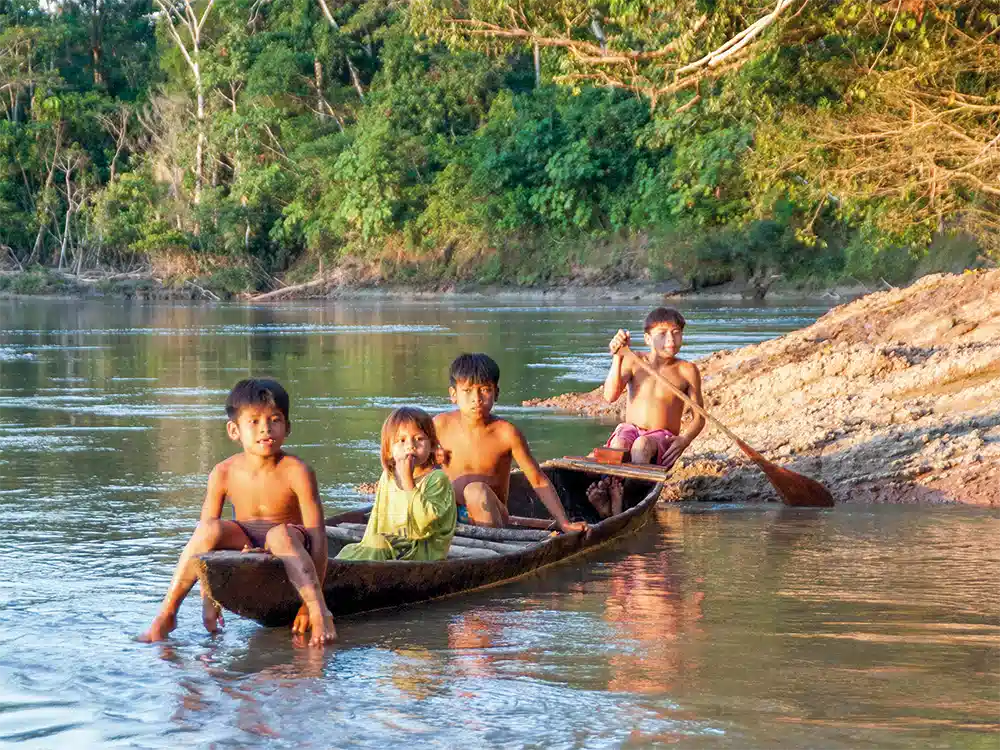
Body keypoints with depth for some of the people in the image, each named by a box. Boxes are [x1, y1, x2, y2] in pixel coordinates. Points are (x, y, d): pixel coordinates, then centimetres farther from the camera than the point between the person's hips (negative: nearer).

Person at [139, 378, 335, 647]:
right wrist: (207, 598, -9)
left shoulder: (296, 472, -17)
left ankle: (320, 613, -40)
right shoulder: (224, 474, -8)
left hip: (286, 553, -3)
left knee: (281, 534, -35)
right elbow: (204, 538, -3)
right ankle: (166, 613, -20)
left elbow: (316, 536, -18)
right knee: (213, 528, -25)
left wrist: (312, 600, -23)